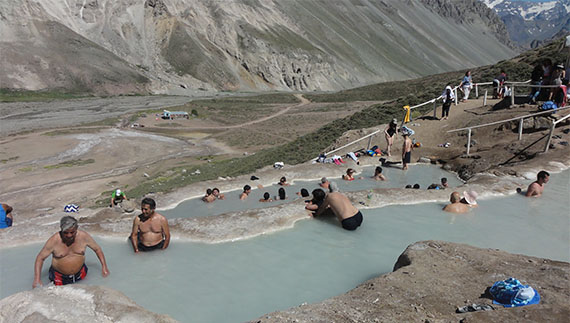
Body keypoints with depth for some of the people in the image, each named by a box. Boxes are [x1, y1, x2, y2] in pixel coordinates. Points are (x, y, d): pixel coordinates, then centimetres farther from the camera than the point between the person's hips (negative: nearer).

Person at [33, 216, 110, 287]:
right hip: (60, 278, -1)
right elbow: (40, 258, -12)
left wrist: (104, 266, -7)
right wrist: (37, 279, -22)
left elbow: (97, 249, -1)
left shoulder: (83, 236, -15)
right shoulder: (54, 240, -20)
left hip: (80, 275, 2)